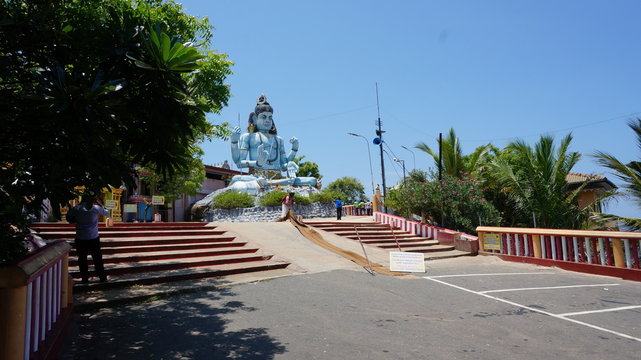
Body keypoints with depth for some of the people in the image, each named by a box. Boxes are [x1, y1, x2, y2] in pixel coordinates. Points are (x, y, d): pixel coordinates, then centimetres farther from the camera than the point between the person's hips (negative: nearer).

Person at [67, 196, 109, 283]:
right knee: (97, 259, 9)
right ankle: (102, 277, 14)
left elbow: (69, 218, 6)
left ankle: (84, 278, 15)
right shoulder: (96, 208, -8)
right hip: (94, 238, 0)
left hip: (80, 239, 0)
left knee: (82, 259, 11)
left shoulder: (76, 209, -7)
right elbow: (106, 212, 10)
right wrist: (99, 203, 15)